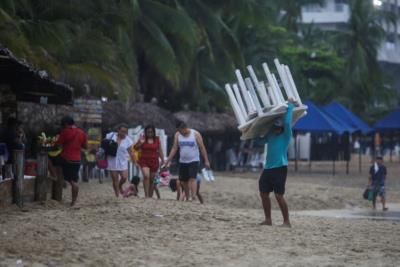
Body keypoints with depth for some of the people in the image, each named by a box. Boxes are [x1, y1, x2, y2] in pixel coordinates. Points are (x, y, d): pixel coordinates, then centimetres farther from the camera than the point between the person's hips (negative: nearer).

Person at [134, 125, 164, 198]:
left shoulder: (157, 139, 6)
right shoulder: (142, 139, 1)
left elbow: (160, 150, 11)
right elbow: (135, 147, 1)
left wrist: (162, 159, 6)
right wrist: (140, 142, -15)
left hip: (154, 161, 2)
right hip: (144, 160, -2)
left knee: (152, 179, 7)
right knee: (146, 176, -21)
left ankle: (150, 196, 17)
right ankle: (146, 195, -22)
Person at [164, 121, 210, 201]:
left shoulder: (196, 134, -7)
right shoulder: (177, 135, 2)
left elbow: (202, 148, -5)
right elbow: (174, 149, 5)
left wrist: (206, 161, -8)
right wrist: (168, 161, -1)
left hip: (193, 161, -5)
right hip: (182, 162, 5)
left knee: (192, 179, -19)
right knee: (183, 181, 6)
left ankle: (193, 198, -26)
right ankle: (187, 198, 18)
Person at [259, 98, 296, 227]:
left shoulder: (286, 136, -4)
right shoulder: (270, 136, 14)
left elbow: (287, 122, -15)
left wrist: (290, 105, -7)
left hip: (279, 168, -7)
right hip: (268, 168, 7)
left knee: (279, 195, -10)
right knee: (264, 193, 8)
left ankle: (286, 221, -4)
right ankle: (268, 220, 18)